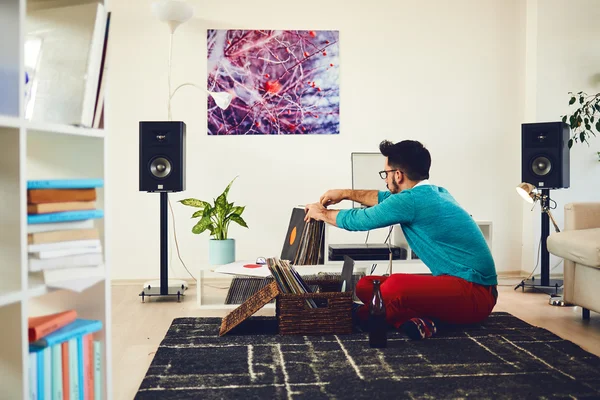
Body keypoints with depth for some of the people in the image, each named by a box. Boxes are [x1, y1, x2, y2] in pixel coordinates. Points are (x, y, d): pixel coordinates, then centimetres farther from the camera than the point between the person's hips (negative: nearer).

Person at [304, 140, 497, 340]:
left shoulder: (412, 200, -18)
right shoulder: (434, 193, 10)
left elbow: (357, 220, -4)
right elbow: (387, 199, 29)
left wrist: (322, 214, 14)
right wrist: (346, 193, 33)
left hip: (475, 293, -10)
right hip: (456, 283, 10)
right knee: (365, 285, 6)